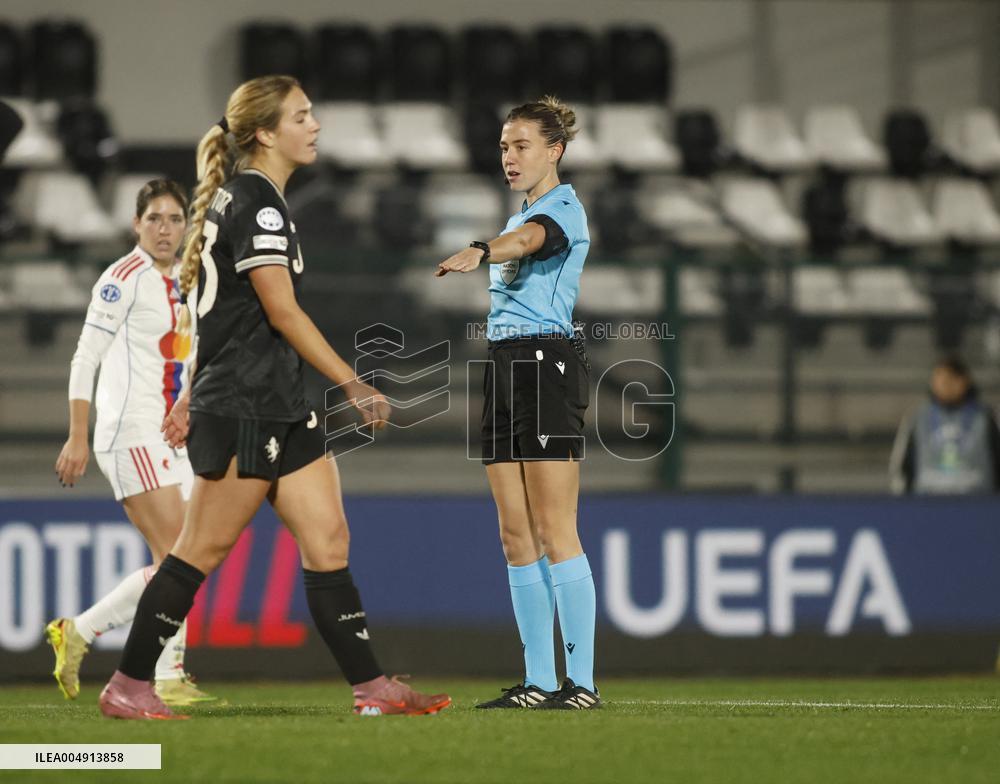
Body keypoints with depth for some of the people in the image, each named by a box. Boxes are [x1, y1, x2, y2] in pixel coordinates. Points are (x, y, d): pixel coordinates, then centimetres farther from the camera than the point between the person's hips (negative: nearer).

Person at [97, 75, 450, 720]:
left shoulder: (237, 199, 17)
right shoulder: (256, 203, -14)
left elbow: (223, 311, 21)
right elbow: (282, 311, -19)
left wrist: (194, 396, 25)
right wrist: (354, 386, -17)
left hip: (281, 408, 10)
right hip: (245, 409, -10)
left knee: (328, 541, 4)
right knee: (203, 550, -4)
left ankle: (372, 687, 2)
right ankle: (128, 686, 4)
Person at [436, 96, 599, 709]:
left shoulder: (564, 209, -6)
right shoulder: (519, 219, 22)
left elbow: (529, 239, -29)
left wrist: (479, 252, -49)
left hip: (547, 363, -9)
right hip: (504, 367, 9)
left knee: (555, 532, -12)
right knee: (517, 536, 5)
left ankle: (583, 681, -11)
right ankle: (539, 681, 8)